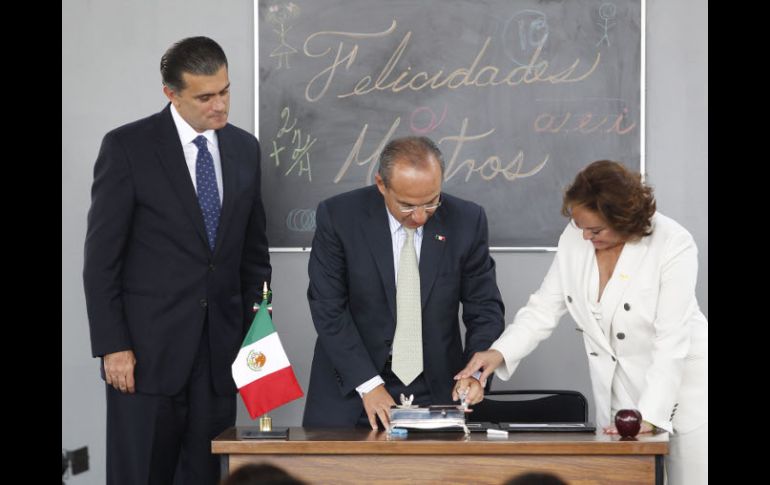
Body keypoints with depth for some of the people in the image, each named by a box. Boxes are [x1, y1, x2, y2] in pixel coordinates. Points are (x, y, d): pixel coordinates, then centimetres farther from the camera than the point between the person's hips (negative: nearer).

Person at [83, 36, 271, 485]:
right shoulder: (127, 147, -6)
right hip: (148, 348, -4)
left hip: (221, 348, 4)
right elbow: (101, 257, -6)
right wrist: (112, 346, -11)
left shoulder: (245, 148, 9)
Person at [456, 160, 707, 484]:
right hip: (620, 392, 4)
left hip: (682, 383, -4)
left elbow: (672, 341, -22)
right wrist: (499, 352, -17)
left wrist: (648, 416, -27)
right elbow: (544, 308, 0)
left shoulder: (673, 245, -18)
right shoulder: (575, 238, -4)